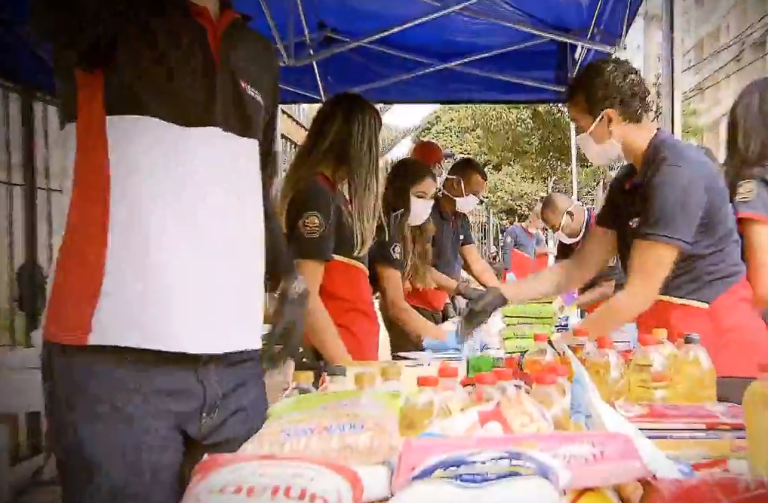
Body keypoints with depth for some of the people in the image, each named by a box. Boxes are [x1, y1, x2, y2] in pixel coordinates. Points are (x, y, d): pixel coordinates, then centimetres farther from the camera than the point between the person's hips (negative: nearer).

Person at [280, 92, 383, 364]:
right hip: (339, 354, -9)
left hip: (351, 348, 9)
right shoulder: (318, 194, -14)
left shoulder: (331, 192, 15)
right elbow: (305, 297, -20)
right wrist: (346, 366, -20)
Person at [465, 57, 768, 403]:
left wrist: (560, 347, -17)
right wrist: (503, 294, 3)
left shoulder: (676, 173, -21)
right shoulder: (627, 181, 7)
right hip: (672, 348, 8)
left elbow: (640, 294, -22)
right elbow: (581, 267, 11)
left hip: (718, 349, -8)